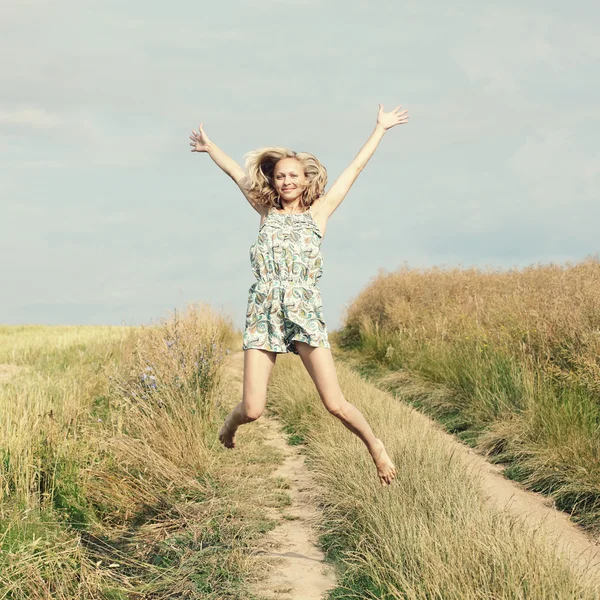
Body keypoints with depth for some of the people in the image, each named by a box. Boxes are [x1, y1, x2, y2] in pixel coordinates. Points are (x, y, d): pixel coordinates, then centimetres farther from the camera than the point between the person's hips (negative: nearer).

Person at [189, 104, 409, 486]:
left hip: (305, 312, -1)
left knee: (336, 405, -8)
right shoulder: (267, 212, 14)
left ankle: (376, 448, 17)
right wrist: (210, 147, 33)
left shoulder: (318, 213, 10)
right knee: (252, 410, -4)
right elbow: (237, 172, 25)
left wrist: (381, 128, 18)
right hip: (263, 314, 1)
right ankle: (229, 427, 32)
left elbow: (355, 169, 14)